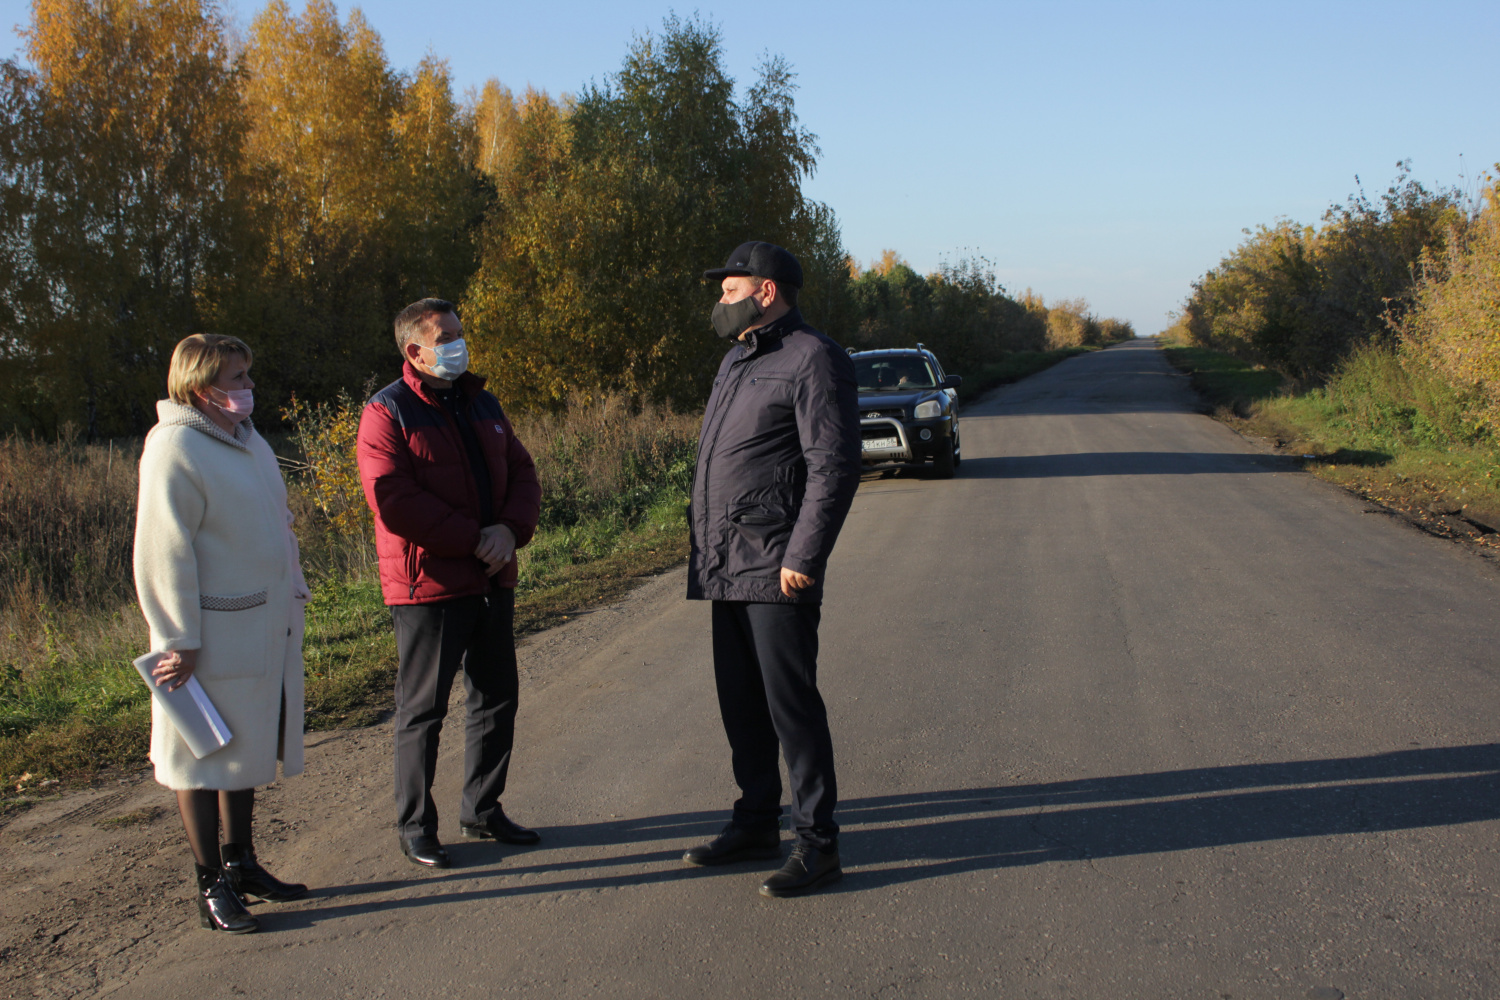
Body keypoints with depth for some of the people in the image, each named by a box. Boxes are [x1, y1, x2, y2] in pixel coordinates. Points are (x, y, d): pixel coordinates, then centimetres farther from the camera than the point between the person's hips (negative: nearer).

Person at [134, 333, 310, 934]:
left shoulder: (248, 440, 12)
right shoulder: (174, 448, -15)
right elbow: (163, 552, -18)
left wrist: (292, 594, 20)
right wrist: (179, 640, -19)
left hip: (268, 628, 9)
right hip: (214, 636, -9)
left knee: (247, 749, 17)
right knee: (204, 759, 2)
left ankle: (240, 863, 30)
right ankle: (212, 888, 11)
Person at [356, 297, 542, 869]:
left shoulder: (482, 405, 14)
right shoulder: (387, 413, -8)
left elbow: (521, 474, 12)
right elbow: (394, 501, -18)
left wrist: (510, 530, -9)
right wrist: (472, 540, -18)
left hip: (491, 582, 7)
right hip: (428, 585, -7)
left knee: (498, 698, 14)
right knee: (423, 710, 1)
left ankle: (482, 812, 28)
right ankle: (415, 827, 14)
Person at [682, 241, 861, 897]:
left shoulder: (813, 360, -10)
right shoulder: (737, 359, 19)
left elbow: (834, 468, -16)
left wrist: (803, 557, -20)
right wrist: (703, 541, 17)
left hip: (776, 568, -9)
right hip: (726, 565, 9)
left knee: (790, 701, -6)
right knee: (740, 701, 14)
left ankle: (818, 843, 3)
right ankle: (756, 824, 26)